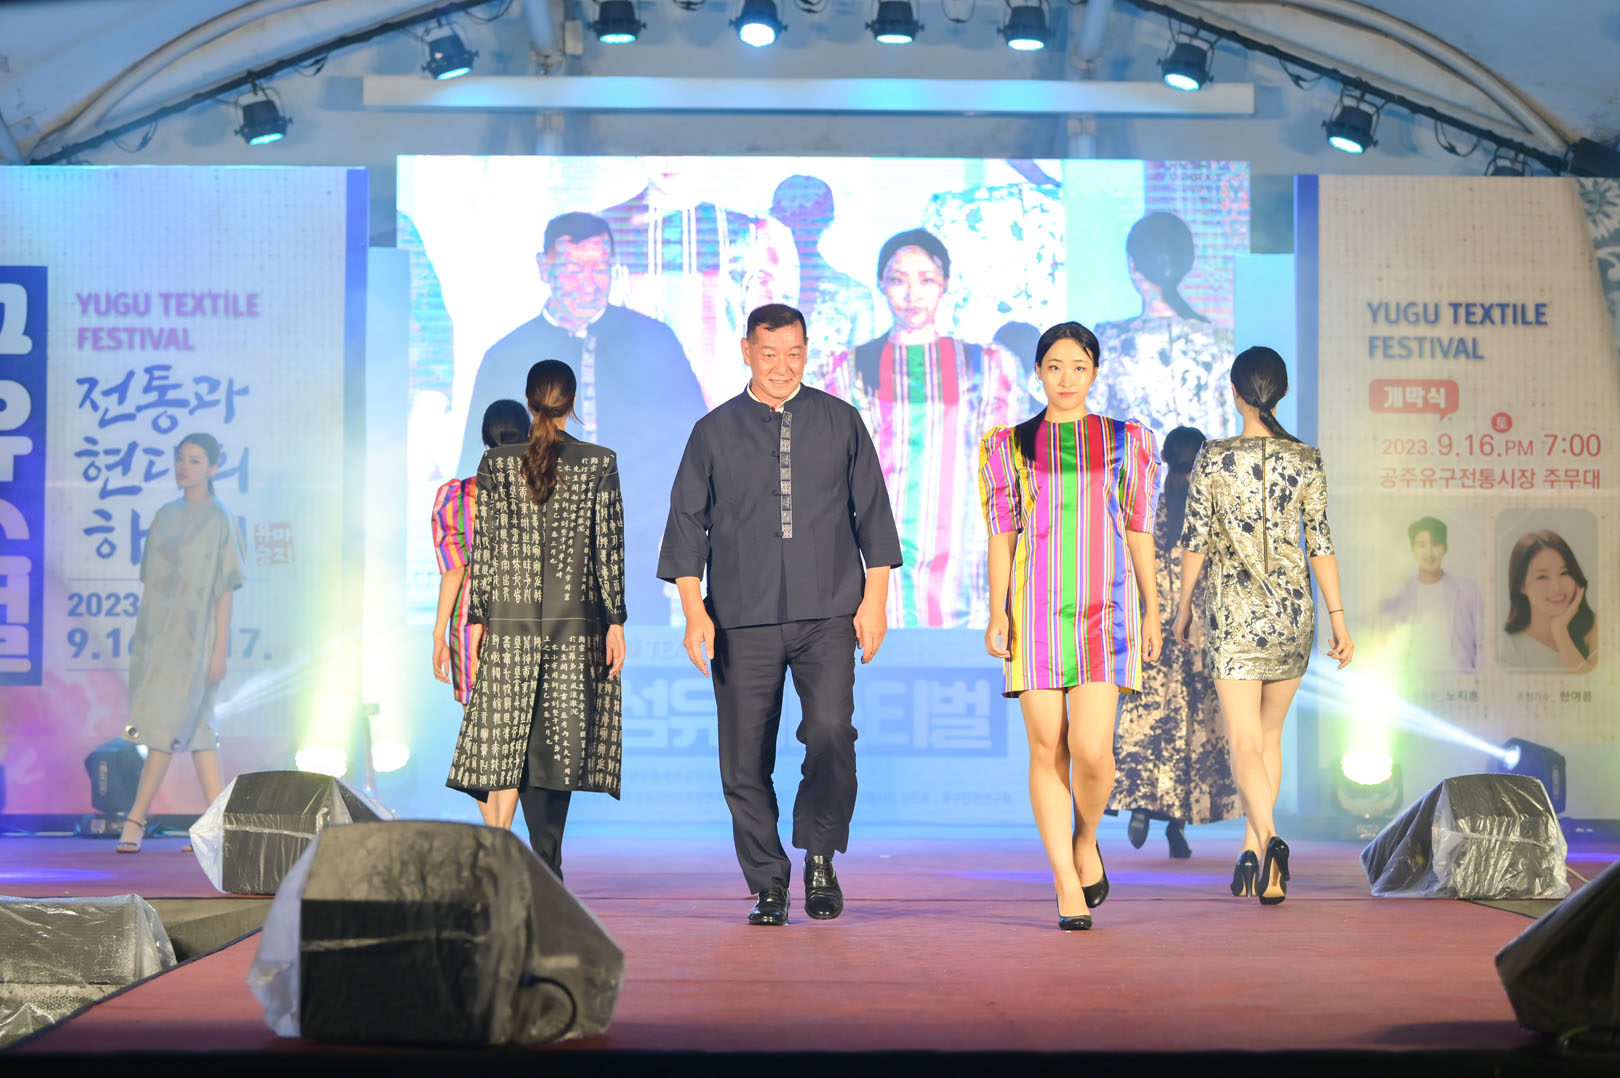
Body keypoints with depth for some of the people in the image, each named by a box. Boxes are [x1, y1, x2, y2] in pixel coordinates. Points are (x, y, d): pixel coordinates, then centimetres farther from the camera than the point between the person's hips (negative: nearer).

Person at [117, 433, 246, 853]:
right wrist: (140, 635, 12)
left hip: (192, 639, -6)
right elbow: (151, 582, 15)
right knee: (196, 727, 6)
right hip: (155, 634, 6)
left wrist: (219, 650, -11)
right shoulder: (166, 516, 12)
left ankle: (135, 821, -9)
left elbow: (225, 590, -7)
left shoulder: (218, 521, -4)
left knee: (168, 724, -10)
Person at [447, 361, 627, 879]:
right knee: (562, 739, 4)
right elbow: (609, 547, -1)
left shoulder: (496, 463, 1)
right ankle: (546, 864, 2)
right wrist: (615, 622, 3)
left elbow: (483, 547, 1)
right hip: (577, 622, -1)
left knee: (516, 737, 5)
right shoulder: (600, 463, -1)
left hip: (510, 621, 1)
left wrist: (476, 619, 6)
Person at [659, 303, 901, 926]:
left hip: (829, 615, -1)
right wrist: (694, 610, -1)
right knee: (745, 758, -1)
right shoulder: (714, 432, 10)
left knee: (831, 733, -19)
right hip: (742, 620, 1)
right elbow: (686, 524, 9)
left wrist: (875, 598, 5)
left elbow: (872, 513, 13)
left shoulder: (840, 423, 11)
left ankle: (819, 856, 1)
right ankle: (768, 884, 13)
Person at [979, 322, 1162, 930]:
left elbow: (1139, 531, 13)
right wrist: (997, 612, -2)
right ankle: (1068, 886, 4)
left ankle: (1086, 842, 16)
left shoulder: (1126, 441, 11)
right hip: (1036, 606, 1)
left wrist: (1152, 609, 9)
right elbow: (1001, 533, 8)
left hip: (1105, 606, -1)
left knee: (1091, 747, -13)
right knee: (1047, 748, -3)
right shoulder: (1008, 445, 11)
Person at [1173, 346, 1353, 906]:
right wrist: (1338, 618, 6)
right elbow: (1320, 543, 0)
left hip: (1233, 609, -3)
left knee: (1245, 742, -5)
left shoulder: (1213, 457, -6)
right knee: (1270, 734, 18)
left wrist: (1182, 606, 10)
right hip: (1293, 608, 3)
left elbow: (1194, 539, -3)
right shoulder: (1307, 460, 0)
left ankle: (1269, 840, -28)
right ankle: (1252, 851, 22)